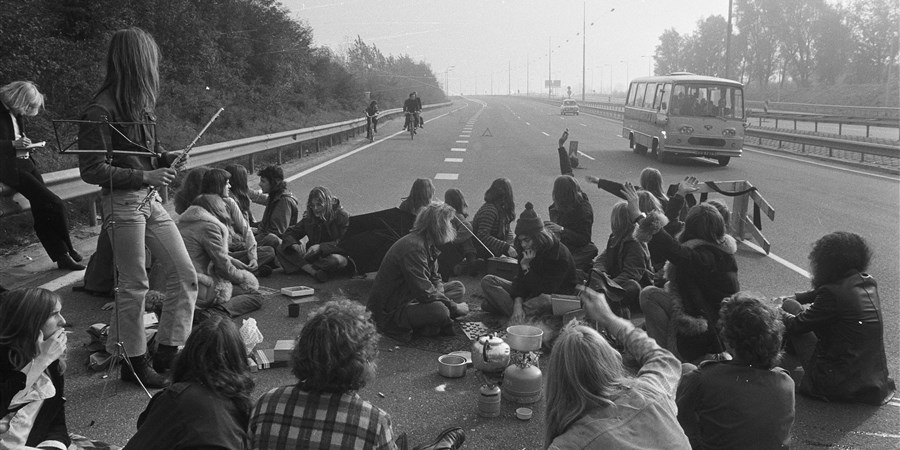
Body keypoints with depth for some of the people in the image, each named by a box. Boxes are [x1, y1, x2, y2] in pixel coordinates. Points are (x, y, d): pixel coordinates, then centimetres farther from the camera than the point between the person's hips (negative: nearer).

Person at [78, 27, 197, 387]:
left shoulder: (139, 103, 8)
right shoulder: (102, 110, -16)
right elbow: (92, 171, -16)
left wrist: (165, 158, 2)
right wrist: (146, 176, -17)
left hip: (149, 200, 8)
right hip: (122, 202, -8)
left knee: (184, 274, 7)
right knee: (134, 285, 1)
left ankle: (167, 351, 18)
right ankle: (133, 362, 18)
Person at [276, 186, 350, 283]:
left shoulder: (343, 216, -10)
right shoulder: (309, 217, 6)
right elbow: (290, 233, 7)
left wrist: (320, 247, -30)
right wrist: (296, 246, -17)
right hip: (314, 255, 5)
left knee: (336, 261, -42)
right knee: (281, 250, -15)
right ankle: (314, 272, -32)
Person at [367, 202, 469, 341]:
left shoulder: (427, 245, 7)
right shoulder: (413, 247, -26)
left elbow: (435, 279, 14)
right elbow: (424, 292, -31)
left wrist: (439, 295, -10)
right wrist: (454, 307, -20)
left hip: (410, 298, 11)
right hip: (390, 312, -11)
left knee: (458, 287, 7)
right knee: (439, 310, -34)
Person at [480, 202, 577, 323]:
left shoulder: (561, 255, -22)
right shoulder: (526, 250, -4)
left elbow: (547, 290, -24)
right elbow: (520, 279, -8)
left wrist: (526, 267, -26)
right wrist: (517, 303, -27)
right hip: (531, 292, 6)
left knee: (545, 300, -45)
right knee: (487, 281, -8)